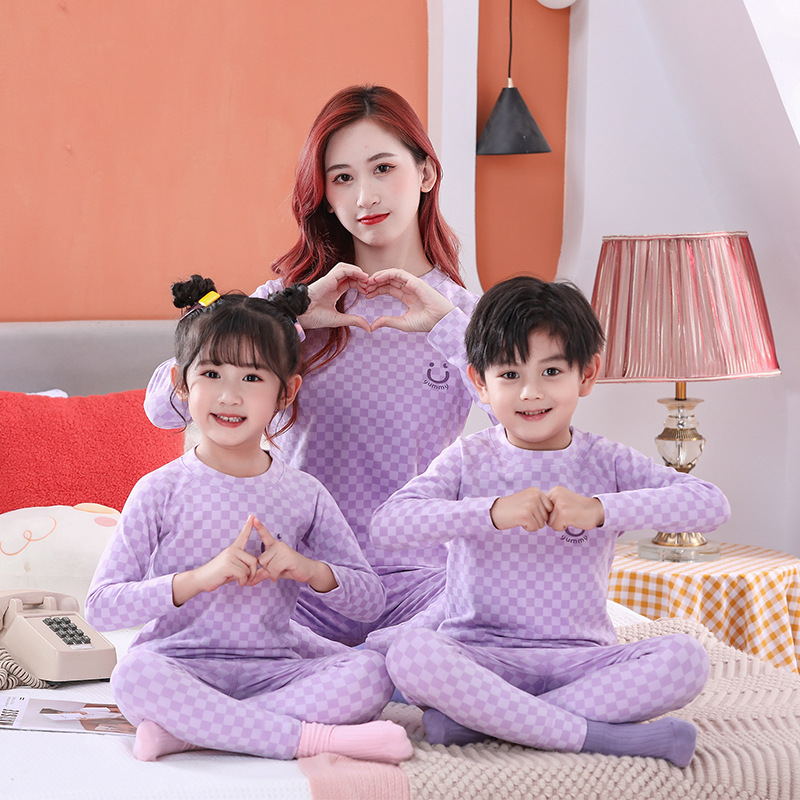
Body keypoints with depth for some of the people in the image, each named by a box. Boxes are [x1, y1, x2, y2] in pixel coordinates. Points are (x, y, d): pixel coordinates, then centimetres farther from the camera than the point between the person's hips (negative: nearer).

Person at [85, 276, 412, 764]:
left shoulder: (304, 495, 8)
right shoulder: (162, 491, -1)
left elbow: (371, 601, 10)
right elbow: (101, 608, -8)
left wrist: (311, 570, -11)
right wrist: (197, 579, -19)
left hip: (270, 672, 3)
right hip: (180, 668, -3)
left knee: (369, 673, -24)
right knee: (135, 671, -36)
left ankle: (186, 730, -27)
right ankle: (309, 736, -30)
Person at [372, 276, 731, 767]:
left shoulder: (607, 463, 4)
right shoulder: (469, 461, 4)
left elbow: (713, 506, -9)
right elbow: (389, 524, -12)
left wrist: (600, 509, -22)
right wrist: (491, 511, -26)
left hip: (581, 659, 2)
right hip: (483, 657, -1)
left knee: (686, 660, -24)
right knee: (409, 650, -32)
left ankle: (481, 720, -24)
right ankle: (595, 735, -26)